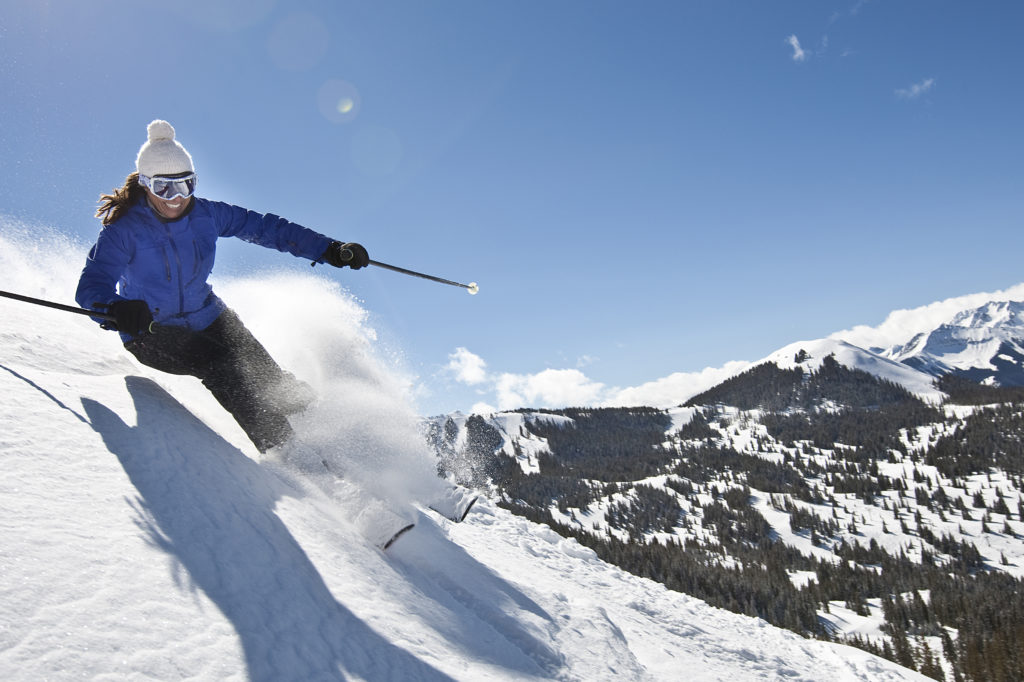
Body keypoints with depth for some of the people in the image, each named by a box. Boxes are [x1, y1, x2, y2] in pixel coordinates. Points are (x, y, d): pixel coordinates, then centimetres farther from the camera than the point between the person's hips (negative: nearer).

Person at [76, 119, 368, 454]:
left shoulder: (205, 214, -9)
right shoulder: (124, 230, -20)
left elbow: (263, 226, -3)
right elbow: (91, 286, -28)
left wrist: (328, 249, -8)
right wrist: (114, 309, -54)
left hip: (205, 316, 5)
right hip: (151, 332, -4)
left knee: (265, 376, -14)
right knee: (222, 370, -28)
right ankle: (284, 450, -23)